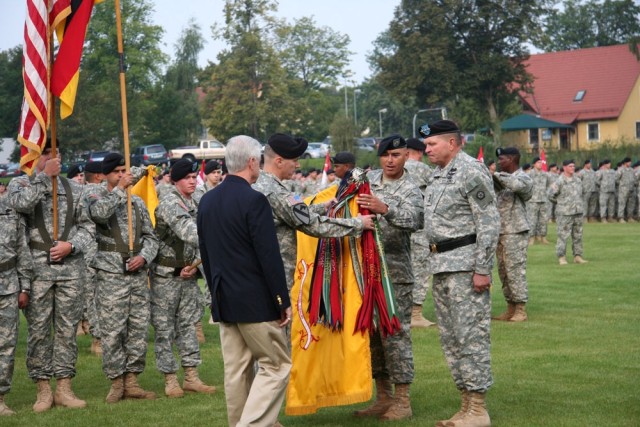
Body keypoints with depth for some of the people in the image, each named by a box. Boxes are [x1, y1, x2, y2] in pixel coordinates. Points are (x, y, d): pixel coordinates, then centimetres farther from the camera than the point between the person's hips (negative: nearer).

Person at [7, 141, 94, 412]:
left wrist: (71, 245, -7)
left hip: (71, 269, 2)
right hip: (37, 269, -2)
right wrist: (45, 176, -15)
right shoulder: (20, 183, 5)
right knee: (38, 330, 1)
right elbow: (20, 203, -19)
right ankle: (43, 389, 9)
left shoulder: (73, 188, 12)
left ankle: (64, 388, 11)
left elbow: (87, 226, 11)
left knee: (67, 329, 4)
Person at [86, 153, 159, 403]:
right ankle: (116, 382, 5)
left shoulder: (137, 202, 16)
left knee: (138, 328, 5)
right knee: (112, 330, -4)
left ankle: (131, 381, 13)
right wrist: (120, 189, -15)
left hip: (138, 273, 5)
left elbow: (150, 236, 15)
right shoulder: (97, 197, 2)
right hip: (111, 274, -5)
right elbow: (99, 213, -23)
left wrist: (144, 257, -4)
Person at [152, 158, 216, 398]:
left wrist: (196, 264, -5)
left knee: (189, 324, 9)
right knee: (165, 328, 0)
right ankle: (170, 380, 5)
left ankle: (191, 377, 14)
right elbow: (186, 231, -32)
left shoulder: (196, 205, 11)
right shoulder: (169, 203, -14)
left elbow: (199, 239, 12)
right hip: (166, 273, -7)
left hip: (188, 273, 8)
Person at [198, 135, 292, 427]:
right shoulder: (254, 200, -15)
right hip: (256, 301, -7)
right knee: (276, 365, 0)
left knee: (236, 370, 11)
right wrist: (283, 302, -11)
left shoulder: (207, 200, 8)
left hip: (224, 301, 8)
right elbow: (269, 256, -17)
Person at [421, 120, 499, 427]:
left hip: (466, 264, -10)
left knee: (471, 334, -7)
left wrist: (482, 269, -19)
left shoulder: (471, 171, -11)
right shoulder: (436, 173, 16)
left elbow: (489, 223, -15)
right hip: (441, 264, 10)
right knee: (449, 337, 11)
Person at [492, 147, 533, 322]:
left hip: (516, 232, -8)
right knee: (504, 272, 10)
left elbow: (515, 184, -30)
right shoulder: (503, 178, 17)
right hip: (501, 232, 8)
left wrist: (495, 175, -21)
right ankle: (510, 308, 16)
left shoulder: (523, 178, -8)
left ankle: (520, 310, -2)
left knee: (515, 270, -7)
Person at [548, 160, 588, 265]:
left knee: (578, 236, 9)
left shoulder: (578, 180, 10)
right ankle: (561, 257, 1)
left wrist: (578, 204, 16)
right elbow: (551, 196, -6)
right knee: (563, 236, -5)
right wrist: (561, 202, 2)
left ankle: (577, 256, 16)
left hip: (578, 212, 6)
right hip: (565, 214, -6)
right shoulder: (559, 182, -9)